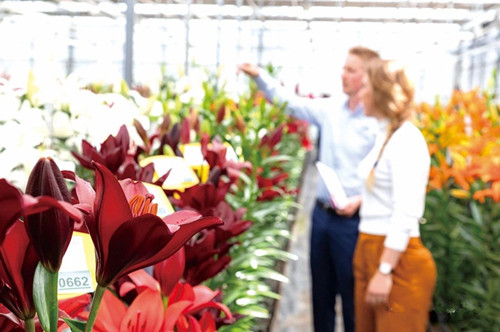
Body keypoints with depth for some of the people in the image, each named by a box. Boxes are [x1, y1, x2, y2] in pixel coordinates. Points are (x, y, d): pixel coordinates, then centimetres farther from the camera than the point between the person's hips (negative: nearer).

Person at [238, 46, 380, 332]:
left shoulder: (380, 121, -12)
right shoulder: (330, 108, 5)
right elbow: (291, 101, 8)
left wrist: (360, 200, -22)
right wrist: (260, 76, -3)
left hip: (353, 220, -6)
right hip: (322, 214, 6)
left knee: (352, 293, 7)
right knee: (321, 291, 18)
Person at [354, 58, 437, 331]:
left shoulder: (406, 139, -17)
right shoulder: (385, 135, 11)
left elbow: (406, 215, -22)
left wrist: (384, 271, -22)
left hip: (398, 258, -9)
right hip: (369, 250, 9)